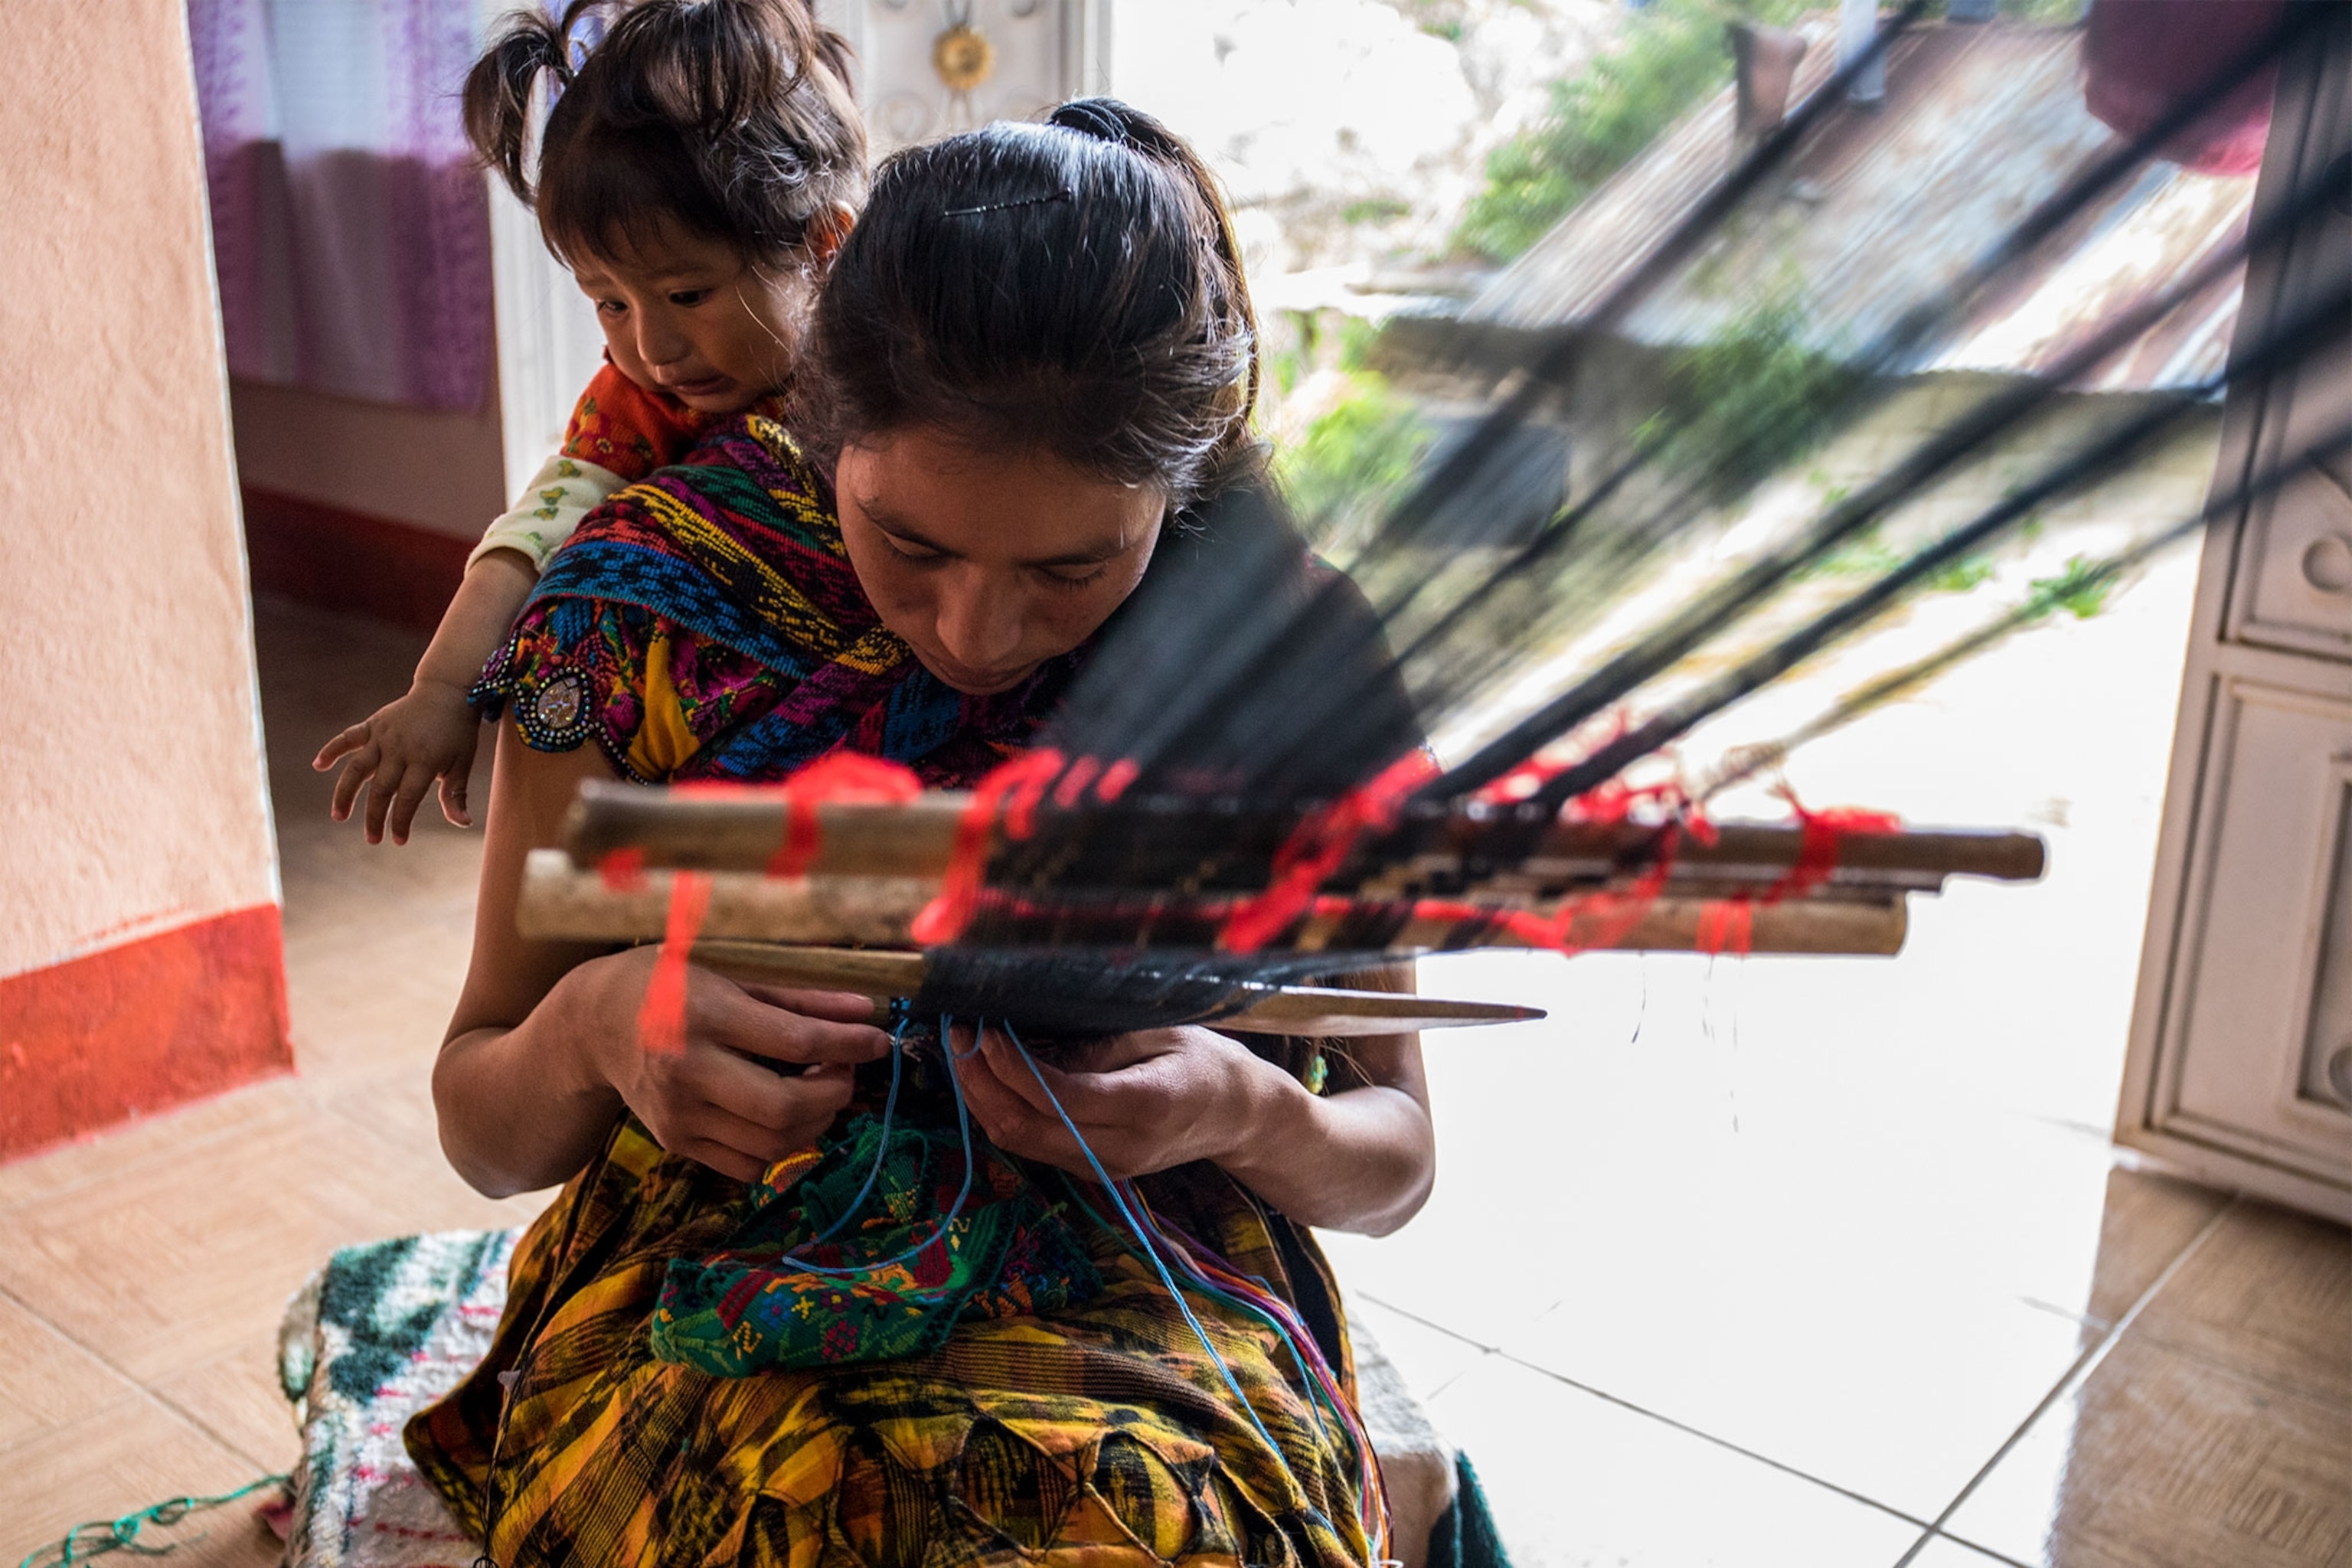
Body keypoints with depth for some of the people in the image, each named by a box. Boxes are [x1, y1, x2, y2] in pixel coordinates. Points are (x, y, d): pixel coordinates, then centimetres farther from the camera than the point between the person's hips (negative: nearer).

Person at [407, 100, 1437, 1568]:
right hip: (715, 1321, 0)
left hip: (1147, 1329, 1)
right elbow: (485, 1130, 1)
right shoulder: (654, 595, -8)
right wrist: (589, 1033, -22)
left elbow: (1396, 1156, 4)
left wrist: (1247, 1112, -19)